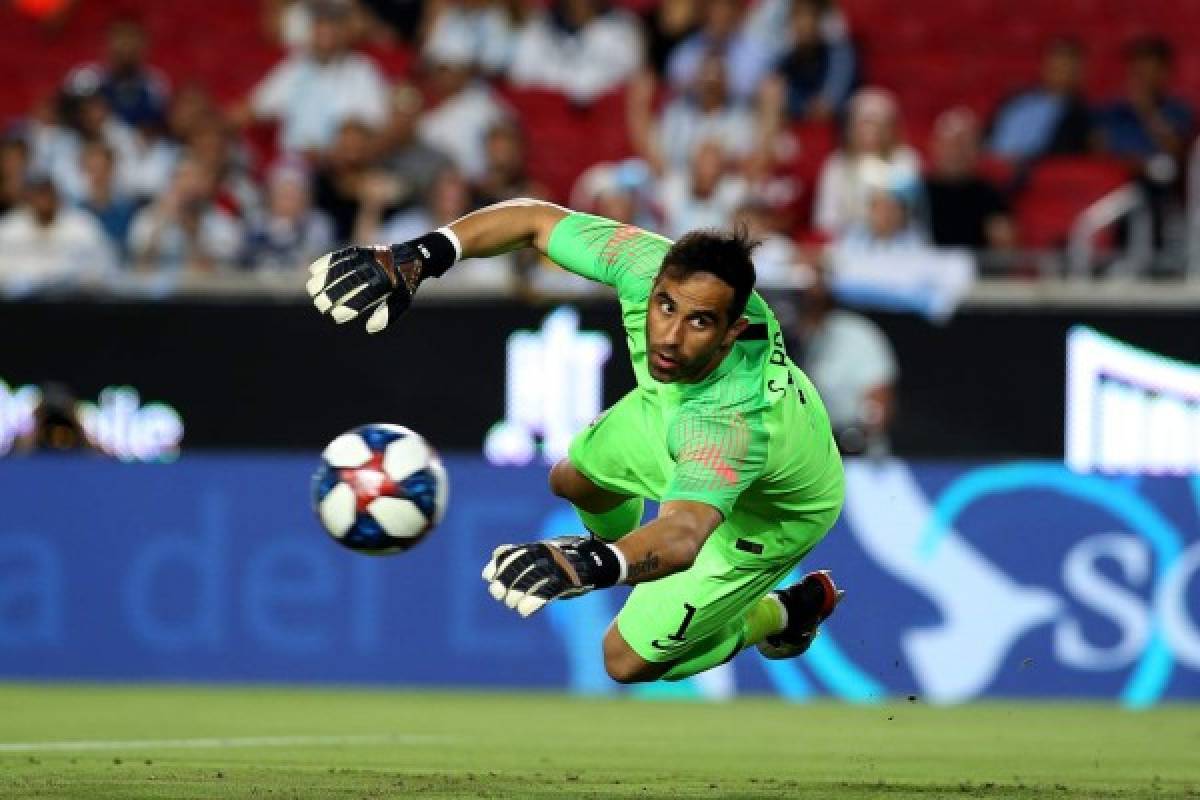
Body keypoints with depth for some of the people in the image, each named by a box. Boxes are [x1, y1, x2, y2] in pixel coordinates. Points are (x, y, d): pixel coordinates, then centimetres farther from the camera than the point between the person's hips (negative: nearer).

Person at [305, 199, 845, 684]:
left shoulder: (734, 419, -51)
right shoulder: (651, 265, -36)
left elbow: (683, 533, -64)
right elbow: (537, 221, -25)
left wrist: (591, 566, -83)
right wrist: (417, 257, -38)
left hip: (772, 513, -6)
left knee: (630, 660, -1)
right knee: (572, 480, 27)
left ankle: (795, 608, 23)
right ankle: (612, 539, 64)